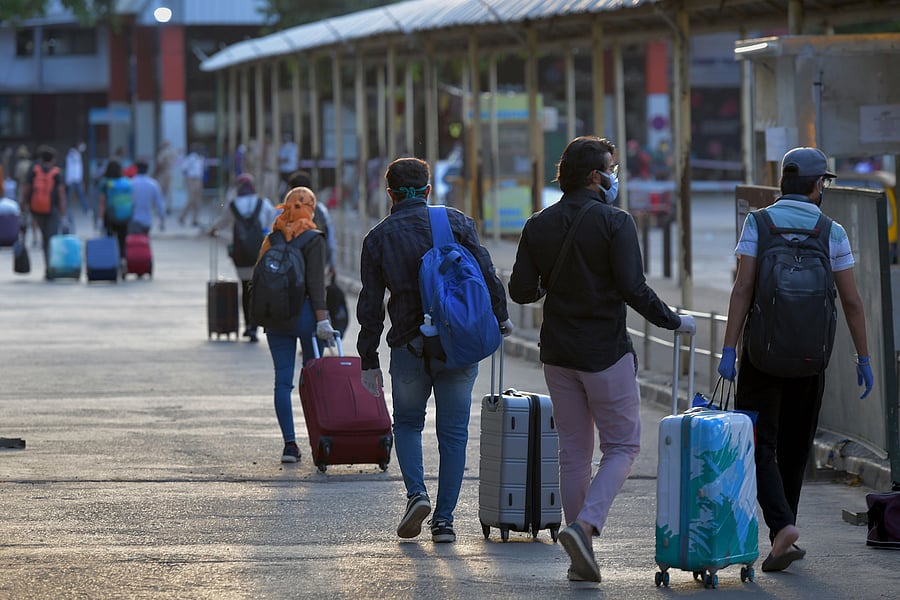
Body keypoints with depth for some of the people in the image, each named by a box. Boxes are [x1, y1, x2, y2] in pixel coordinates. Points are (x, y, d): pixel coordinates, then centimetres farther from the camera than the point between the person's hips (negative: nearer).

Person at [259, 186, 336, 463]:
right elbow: (316, 283, -14)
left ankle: (289, 443, -3)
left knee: (282, 380, 3)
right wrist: (322, 319, -16)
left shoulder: (272, 239, 8)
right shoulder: (312, 239, -7)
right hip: (304, 315, -4)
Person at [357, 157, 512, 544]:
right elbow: (485, 274, -3)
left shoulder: (378, 238, 3)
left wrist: (368, 360, 8)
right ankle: (444, 520, 4)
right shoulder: (456, 222, 2)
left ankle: (416, 493, -4)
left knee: (407, 423, 19)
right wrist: (500, 317, 12)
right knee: (453, 432, 7)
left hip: (409, 345, 0)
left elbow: (370, 305, 3)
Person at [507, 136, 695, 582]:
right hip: (606, 352, -5)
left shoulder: (538, 226, 3)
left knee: (574, 452, 11)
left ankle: (581, 559, 10)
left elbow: (520, 291, 2)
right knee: (622, 447, 6)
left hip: (558, 355, 5)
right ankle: (585, 526, -16)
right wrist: (674, 322, -3)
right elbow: (634, 290, -17)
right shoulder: (615, 223, -11)